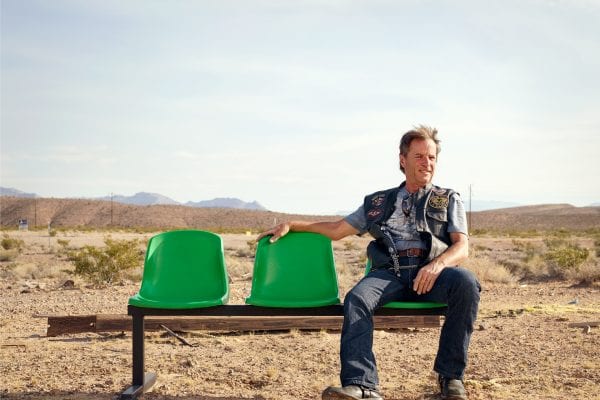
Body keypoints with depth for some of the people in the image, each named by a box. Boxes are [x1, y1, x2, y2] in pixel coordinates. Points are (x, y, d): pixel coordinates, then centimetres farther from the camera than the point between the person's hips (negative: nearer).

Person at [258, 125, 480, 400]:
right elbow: (336, 230, 28)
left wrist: (437, 265, -18)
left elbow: (462, 248, 6)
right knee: (356, 299, -31)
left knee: (465, 282, -33)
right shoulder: (379, 202, 26)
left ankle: (451, 376, -19)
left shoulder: (449, 200, 21)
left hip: (430, 273, -1)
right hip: (389, 272, 1)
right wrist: (291, 225, 19)